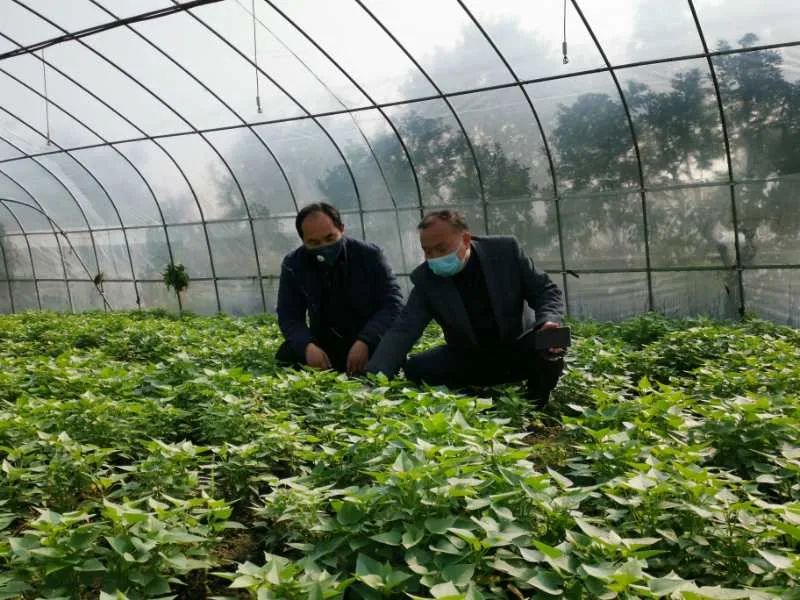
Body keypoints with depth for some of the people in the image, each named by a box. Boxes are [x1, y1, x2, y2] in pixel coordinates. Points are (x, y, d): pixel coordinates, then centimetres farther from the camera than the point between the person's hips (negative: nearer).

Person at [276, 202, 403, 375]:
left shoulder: (370, 255, -12)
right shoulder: (293, 265, -6)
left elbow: (392, 304, -14)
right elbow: (289, 316, -6)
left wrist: (365, 341, -30)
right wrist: (307, 346, -28)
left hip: (370, 344, -2)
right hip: (323, 344, 3)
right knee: (286, 358, -20)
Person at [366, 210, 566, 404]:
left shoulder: (506, 250, -15)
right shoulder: (425, 278, -15)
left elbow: (546, 291, -9)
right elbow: (403, 330, -21)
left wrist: (549, 322, -32)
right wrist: (375, 377, -36)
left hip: (518, 346, -1)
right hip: (468, 357, 1)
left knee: (548, 346, -33)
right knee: (415, 368, -20)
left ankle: (535, 405, -3)